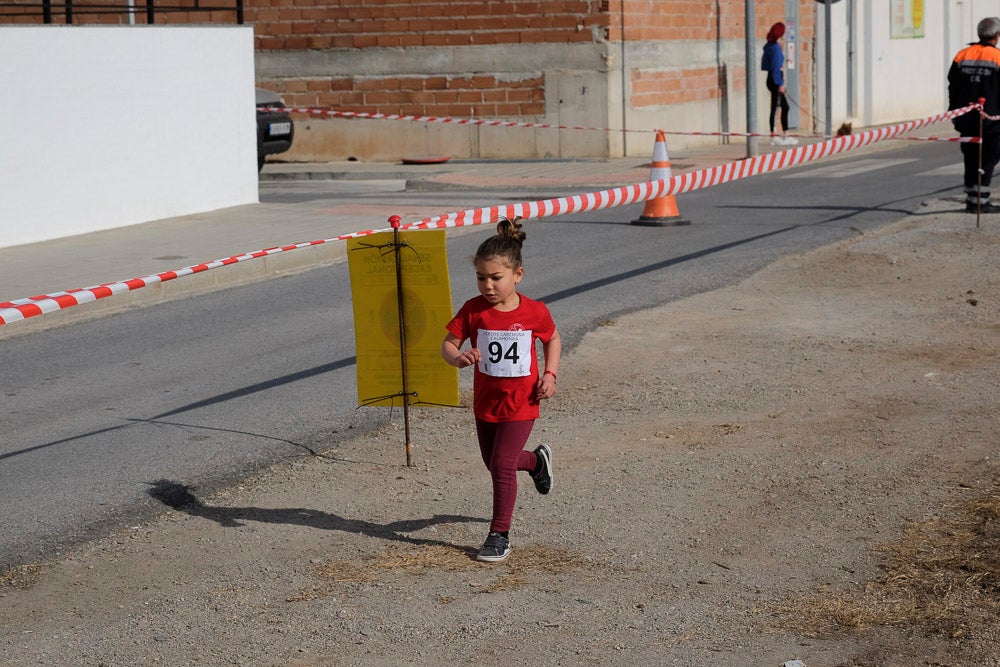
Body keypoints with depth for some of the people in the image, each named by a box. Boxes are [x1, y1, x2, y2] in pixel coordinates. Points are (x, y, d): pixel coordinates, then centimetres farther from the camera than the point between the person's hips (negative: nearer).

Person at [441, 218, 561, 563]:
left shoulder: (535, 312, -12)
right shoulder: (473, 310, -10)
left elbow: (552, 340, 7)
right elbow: (448, 343, -6)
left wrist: (550, 375, -6)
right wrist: (458, 358, -29)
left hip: (520, 404, -4)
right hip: (485, 402, 4)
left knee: (502, 465, -9)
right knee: (494, 464, 19)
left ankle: (499, 535, 4)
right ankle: (536, 460, 51)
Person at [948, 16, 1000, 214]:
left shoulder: (962, 56, 5)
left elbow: (953, 88, 10)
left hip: (966, 120, 5)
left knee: (970, 160, 12)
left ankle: (971, 199, 15)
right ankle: (980, 201, -4)